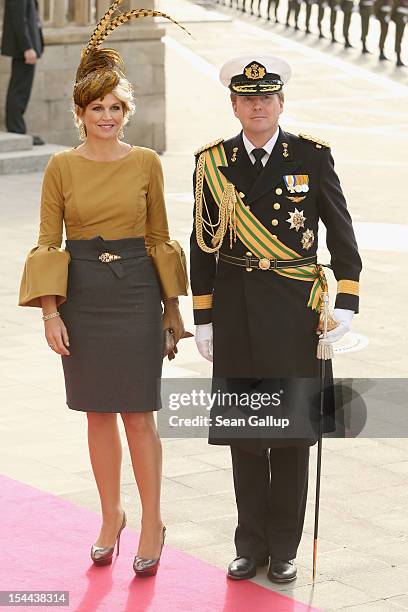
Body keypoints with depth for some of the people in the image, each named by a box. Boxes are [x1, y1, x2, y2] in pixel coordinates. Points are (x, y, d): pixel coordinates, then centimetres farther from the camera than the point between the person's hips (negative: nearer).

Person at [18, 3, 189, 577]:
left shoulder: (146, 162, 0)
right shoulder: (61, 167, -1)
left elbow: (159, 237, 7)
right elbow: (48, 243, 1)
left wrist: (173, 306, 8)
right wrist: (50, 311, -6)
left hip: (136, 293, -1)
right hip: (82, 297, 1)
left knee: (139, 415, -1)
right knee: (98, 414, 10)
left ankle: (152, 523, 10)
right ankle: (111, 516, 25)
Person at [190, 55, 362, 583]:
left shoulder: (312, 156, -1)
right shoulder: (212, 162, 3)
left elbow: (341, 233, 2)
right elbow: (203, 244, 7)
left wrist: (346, 303, -6)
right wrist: (203, 319, 4)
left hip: (295, 311, -1)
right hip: (236, 314, 2)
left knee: (293, 425, 3)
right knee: (242, 430, 6)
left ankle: (284, 548, 15)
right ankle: (251, 544, 18)